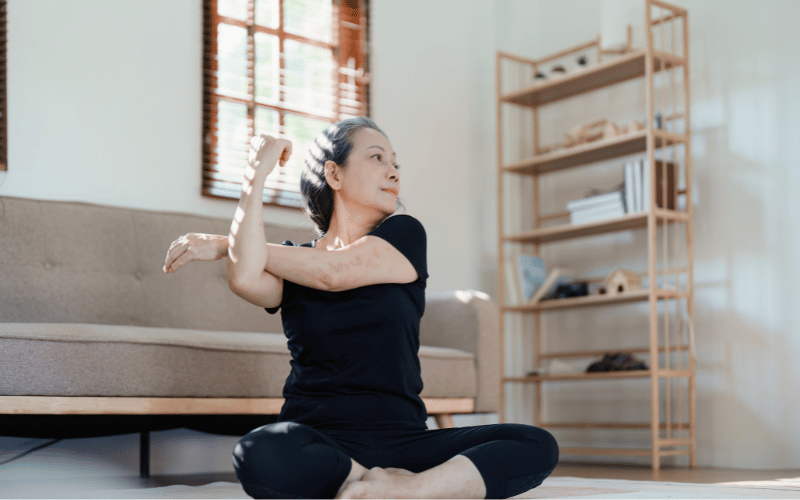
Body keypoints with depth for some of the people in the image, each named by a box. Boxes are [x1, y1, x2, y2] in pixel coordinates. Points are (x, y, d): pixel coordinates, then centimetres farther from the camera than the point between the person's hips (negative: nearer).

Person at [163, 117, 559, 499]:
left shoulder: (404, 235, 9)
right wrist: (256, 172, -9)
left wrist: (223, 244, 1)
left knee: (537, 446, -18)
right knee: (258, 456, -36)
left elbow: (334, 272, -7)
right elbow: (244, 277, -16)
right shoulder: (289, 265, 7)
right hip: (317, 440, -1)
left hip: (402, 441, 1)